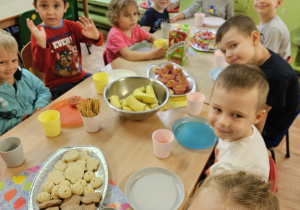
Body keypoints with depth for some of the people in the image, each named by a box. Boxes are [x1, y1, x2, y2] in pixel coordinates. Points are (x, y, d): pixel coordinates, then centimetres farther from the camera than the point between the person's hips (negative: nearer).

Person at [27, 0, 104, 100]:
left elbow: (98, 41, 2)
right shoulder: (38, 33, -12)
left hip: (80, 76, 5)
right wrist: (41, 43, -36)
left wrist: (96, 36, -23)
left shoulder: (71, 26, 1)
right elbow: (41, 67, -20)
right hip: (58, 85, -5)